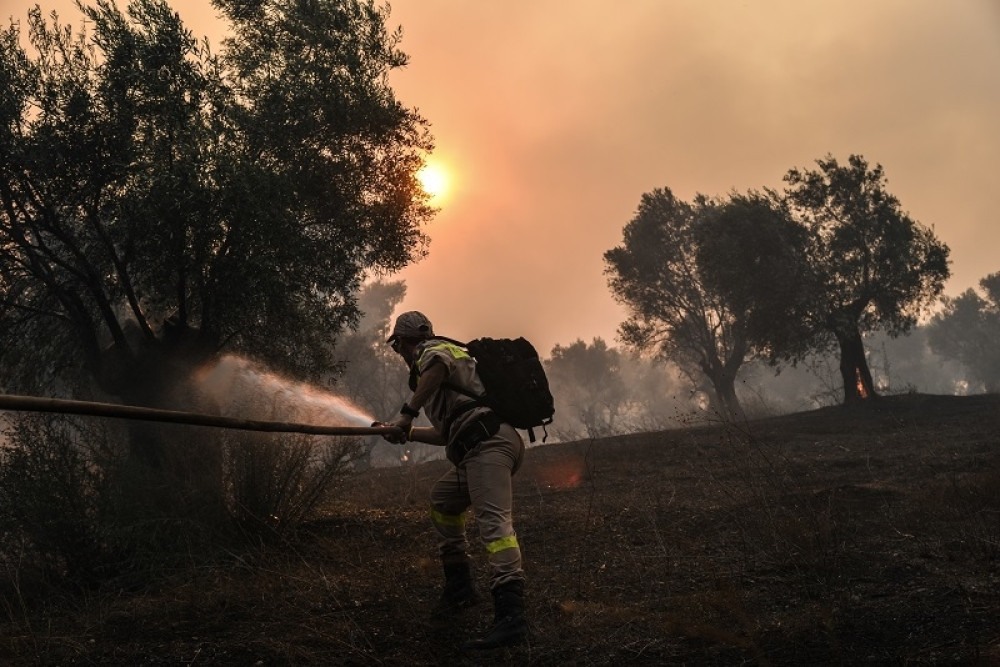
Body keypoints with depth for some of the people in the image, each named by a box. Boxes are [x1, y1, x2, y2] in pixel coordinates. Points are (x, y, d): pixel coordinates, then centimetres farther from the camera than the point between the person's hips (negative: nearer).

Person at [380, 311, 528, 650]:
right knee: (443, 499, 25)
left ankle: (510, 614, -34)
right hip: (492, 441, 10)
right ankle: (459, 587, 26)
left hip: (488, 440, -10)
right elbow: (449, 433, 35)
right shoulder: (448, 355, 35)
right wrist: (407, 433, 37)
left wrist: (407, 412, -19)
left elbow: (439, 364, -22)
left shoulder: (432, 351, 8)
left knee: (493, 521, -22)